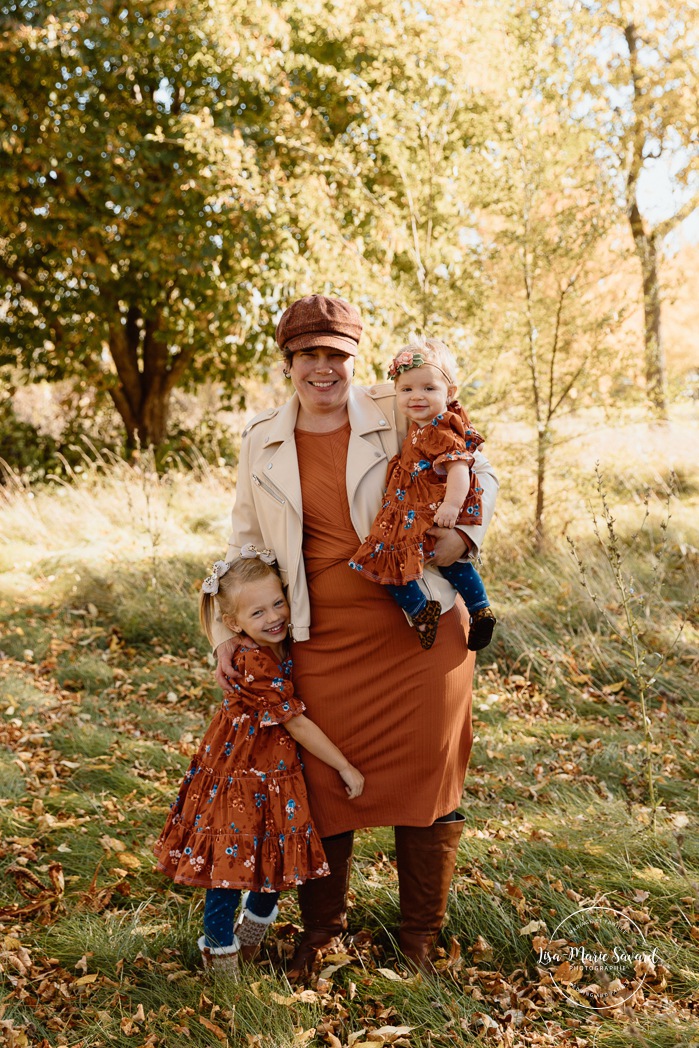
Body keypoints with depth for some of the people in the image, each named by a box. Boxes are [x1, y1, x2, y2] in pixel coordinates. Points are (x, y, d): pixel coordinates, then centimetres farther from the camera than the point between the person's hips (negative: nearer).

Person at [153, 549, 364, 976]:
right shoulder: (256, 666, -28)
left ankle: (252, 936, 40)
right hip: (238, 781, -8)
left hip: (277, 777, 8)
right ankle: (220, 951, 23)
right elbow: (297, 724, -23)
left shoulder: (287, 646, -3)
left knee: (277, 862, 17)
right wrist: (346, 768, -16)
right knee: (231, 865, 2)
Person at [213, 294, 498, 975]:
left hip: (422, 631, -2)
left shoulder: (402, 416, -2)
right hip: (325, 642, 2)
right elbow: (245, 544, 16)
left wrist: (464, 534, -10)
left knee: (427, 780, 5)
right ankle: (321, 926, 31)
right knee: (324, 784, 7)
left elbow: (478, 475, 9)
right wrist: (228, 632, 10)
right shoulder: (262, 442, 8)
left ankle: (419, 934, 26)